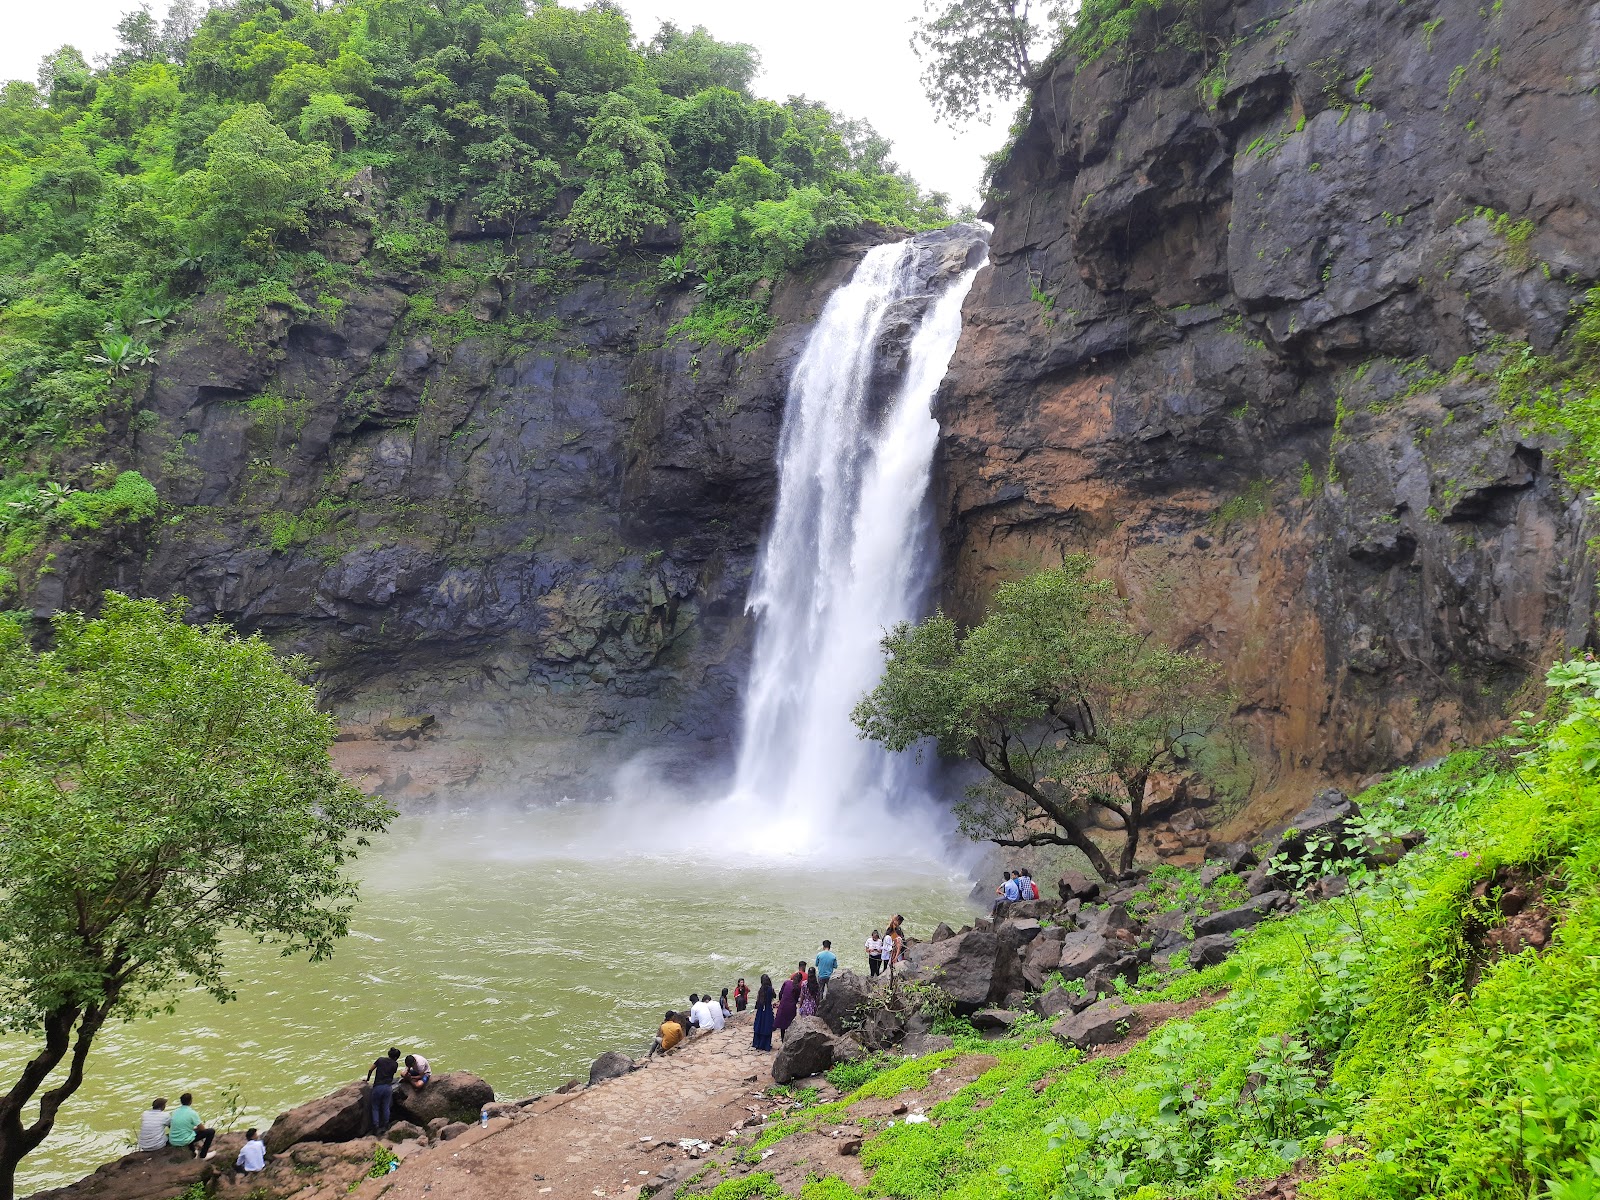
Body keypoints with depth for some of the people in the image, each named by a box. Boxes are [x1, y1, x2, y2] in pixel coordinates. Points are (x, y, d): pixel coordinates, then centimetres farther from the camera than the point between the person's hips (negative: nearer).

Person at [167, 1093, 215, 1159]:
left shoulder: (175, 1111, 5)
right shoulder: (192, 1113, -14)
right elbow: (202, 1129, -7)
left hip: (172, 1141, 7)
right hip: (184, 1141, -7)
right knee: (211, 1131, 4)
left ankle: (193, 1151, 30)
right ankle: (203, 1155, 11)